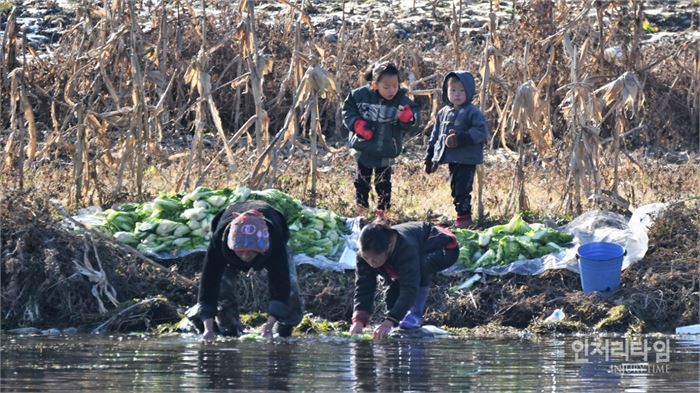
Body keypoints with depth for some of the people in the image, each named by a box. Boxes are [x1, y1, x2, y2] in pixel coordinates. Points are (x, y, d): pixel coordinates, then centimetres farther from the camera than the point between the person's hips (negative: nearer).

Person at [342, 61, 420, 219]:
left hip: (386, 152, -1)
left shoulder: (403, 100, -15)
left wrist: (407, 117, -38)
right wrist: (357, 124, -17)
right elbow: (347, 109, -2)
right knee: (362, 181, 16)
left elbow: (412, 123, -15)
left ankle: (381, 213, 27)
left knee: (383, 183, 12)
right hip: (363, 150, 1)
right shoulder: (361, 95, -16)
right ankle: (361, 211, 35)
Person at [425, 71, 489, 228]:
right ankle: (461, 215, 22)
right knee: (455, 189, 13)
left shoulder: (472, 112, -8)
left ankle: (464, 216, -1)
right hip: (451, 159, 7)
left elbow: (481, 132, -17)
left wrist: (461, 138, -25)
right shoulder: (443, 112, 13)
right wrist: (429, 158, 19)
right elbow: (435, 136, 20)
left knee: (462, 189, -9)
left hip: (467, 159, -7)